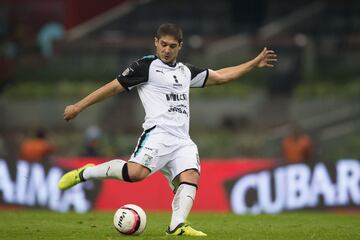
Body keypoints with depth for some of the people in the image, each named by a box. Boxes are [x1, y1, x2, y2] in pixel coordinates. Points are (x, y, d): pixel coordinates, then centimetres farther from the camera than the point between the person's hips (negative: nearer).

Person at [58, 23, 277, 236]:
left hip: (182, 140, 6)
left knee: (191, 176, -20)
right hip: (158, 133, -6)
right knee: (136, 172, -28)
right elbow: (113, 87, 5)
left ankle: (177, 226, -31)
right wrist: (79, 106, 2)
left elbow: (220, 76, 32)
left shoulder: (186, 71, 25)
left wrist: (255, 64, 30)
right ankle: (85, 173, -9)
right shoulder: (146, 66, 6)